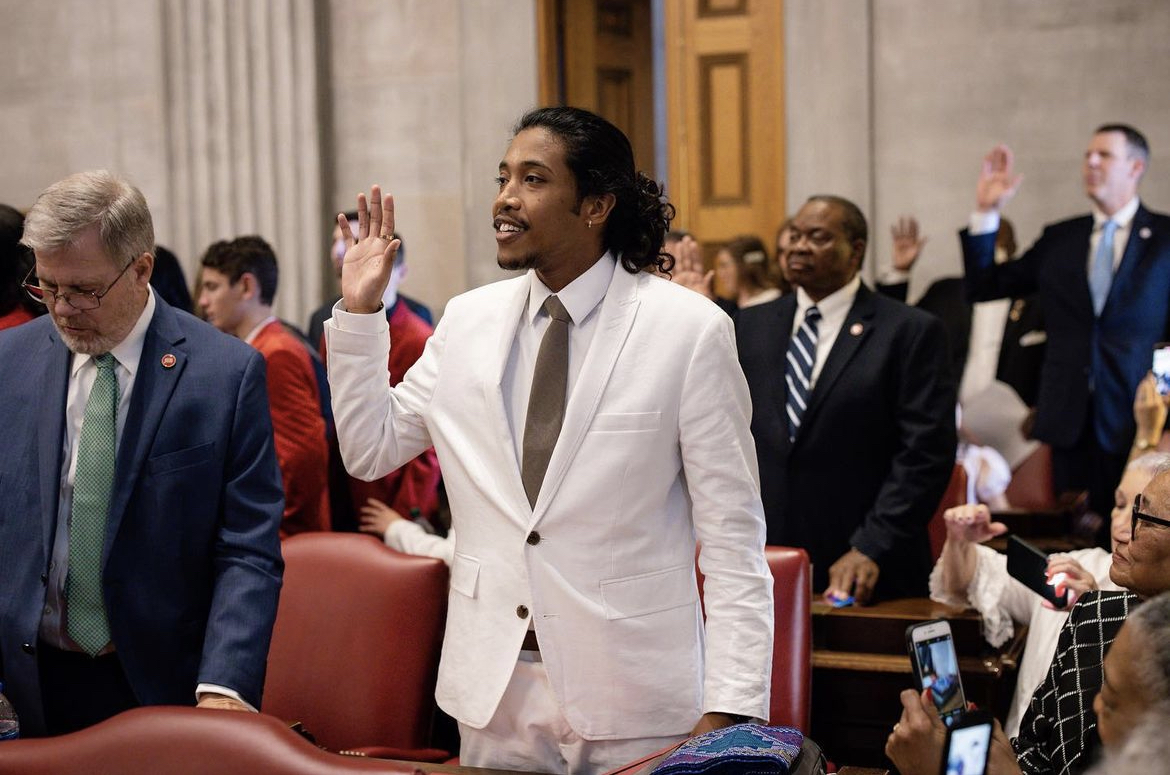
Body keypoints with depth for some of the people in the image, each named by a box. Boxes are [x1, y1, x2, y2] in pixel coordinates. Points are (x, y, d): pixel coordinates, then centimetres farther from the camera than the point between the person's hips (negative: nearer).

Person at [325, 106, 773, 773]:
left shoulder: (690, 329, -7)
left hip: (634, 696, -4)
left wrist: (727, 712, -14)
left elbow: (732, 536, -8)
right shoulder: (468, 322, 6)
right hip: (495, 692, 4)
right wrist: (359, 310, 3)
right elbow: (370, 449, 14)